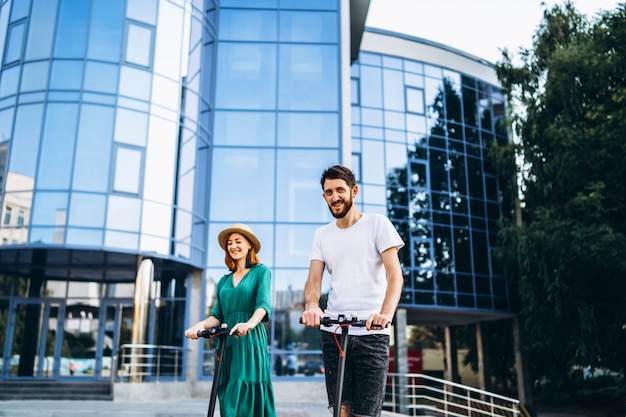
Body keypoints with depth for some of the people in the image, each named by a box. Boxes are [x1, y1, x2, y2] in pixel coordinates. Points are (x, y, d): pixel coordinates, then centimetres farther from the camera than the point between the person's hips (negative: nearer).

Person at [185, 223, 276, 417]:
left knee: (248, 398, -12)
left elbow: (263, 304, -11)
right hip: (227, 344, 5)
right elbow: (218, 316, 13)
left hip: (251, 342, -5)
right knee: (228, 399, 3)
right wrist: (201, 324, -9)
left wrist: (250, 323, -31)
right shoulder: (223, 281, 20)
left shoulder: (261, 271, 5)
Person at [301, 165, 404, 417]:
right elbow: (314, 280, 3)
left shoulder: (377, 224, 1)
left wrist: (386, 313, -27)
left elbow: (395, 274, -8)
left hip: (371, 333, -3)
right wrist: (311, 306, -20)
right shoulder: (322, 235, 12)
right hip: (333, 332, 3)